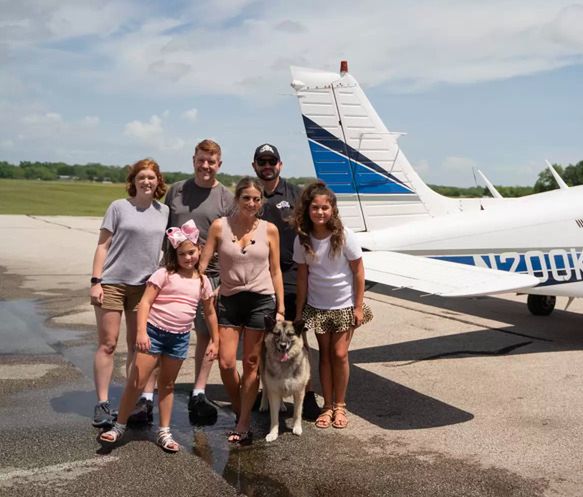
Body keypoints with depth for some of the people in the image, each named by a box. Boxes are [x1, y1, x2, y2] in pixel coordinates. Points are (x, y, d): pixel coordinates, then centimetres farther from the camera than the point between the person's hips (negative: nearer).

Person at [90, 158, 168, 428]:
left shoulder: (164, 212, 7)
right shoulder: (119, 207, -2)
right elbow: (103, 245, -3)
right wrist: (95, 281, -9)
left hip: (144, 285, 3)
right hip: (112, 282, -3)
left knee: (137, 346, 9)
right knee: (108, 344, 0)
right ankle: (103, 404, 7)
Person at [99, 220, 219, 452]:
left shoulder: (203, 281, 6)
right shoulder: (164, 274, -7)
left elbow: (210, 313, 16)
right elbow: (145, 302, -12)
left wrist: (215, 340, 16)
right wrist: (141, 332, -23)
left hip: (180, 338, 4)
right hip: (154, 331, -3)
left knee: (167, 384, 16)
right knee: (136, 382, -2)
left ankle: (164, 432, 26)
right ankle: (119, 426, 13)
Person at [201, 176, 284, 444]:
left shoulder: (269, 230, 1)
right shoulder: (219, 227, -1)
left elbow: (275, 272, 6)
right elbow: (202, 264, 1)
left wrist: (280, 309, 4)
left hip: (261, 301, 0)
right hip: (229, 300, 1)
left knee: (251, 365, 6)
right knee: (226, 363, -2)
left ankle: (243, 424, 17)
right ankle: (240, 412, 23)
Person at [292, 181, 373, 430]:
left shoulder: (344, 236, -17)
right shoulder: (302, 239, -9)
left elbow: (358, 272, -10)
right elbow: (302, 276, -2)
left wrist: (358, 307, -9)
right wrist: (299, 311, 0)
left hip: (344, 305, -2)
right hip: (317, 307, 2)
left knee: (339, 354, 0)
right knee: (325, 354, 9)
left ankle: (340, 406, 16)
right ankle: (328, 405, 20)